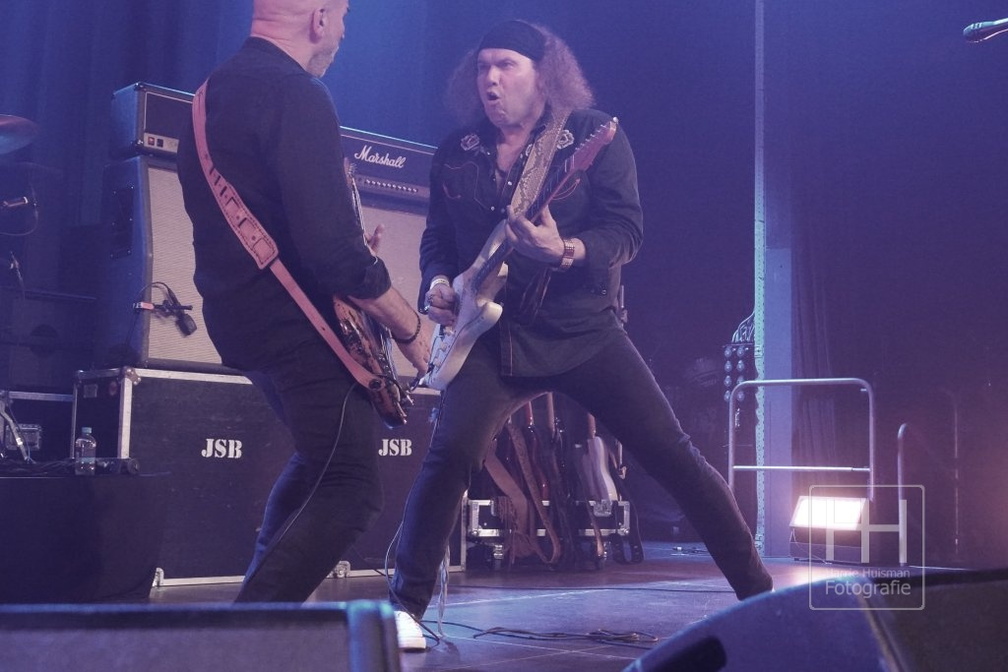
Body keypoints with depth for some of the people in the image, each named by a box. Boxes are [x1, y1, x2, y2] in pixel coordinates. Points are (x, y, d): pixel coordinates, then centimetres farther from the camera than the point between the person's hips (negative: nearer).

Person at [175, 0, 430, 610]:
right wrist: (411, 327, -12)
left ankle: (261, 596, 28)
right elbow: (334, 251, -24)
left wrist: (348, 245, 23)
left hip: (238, 314, 10)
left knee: (319, 457, 26)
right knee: (351, 491, -5)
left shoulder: (215, 91, 13)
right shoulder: (298, 97, -18)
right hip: (299, 325, -10)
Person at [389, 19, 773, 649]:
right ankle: (407, 602, -2)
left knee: (673, 454, -5)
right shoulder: (455, 154, 8)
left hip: (583, 329, -2)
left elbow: (628, 229, -10)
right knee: (451, 454, -19)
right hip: (493, 336, 2)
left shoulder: (594, 133, -3)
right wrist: (439, 282, -5)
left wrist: (566, 252, -29)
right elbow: (437, 237, 17)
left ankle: (758, 591, 9)